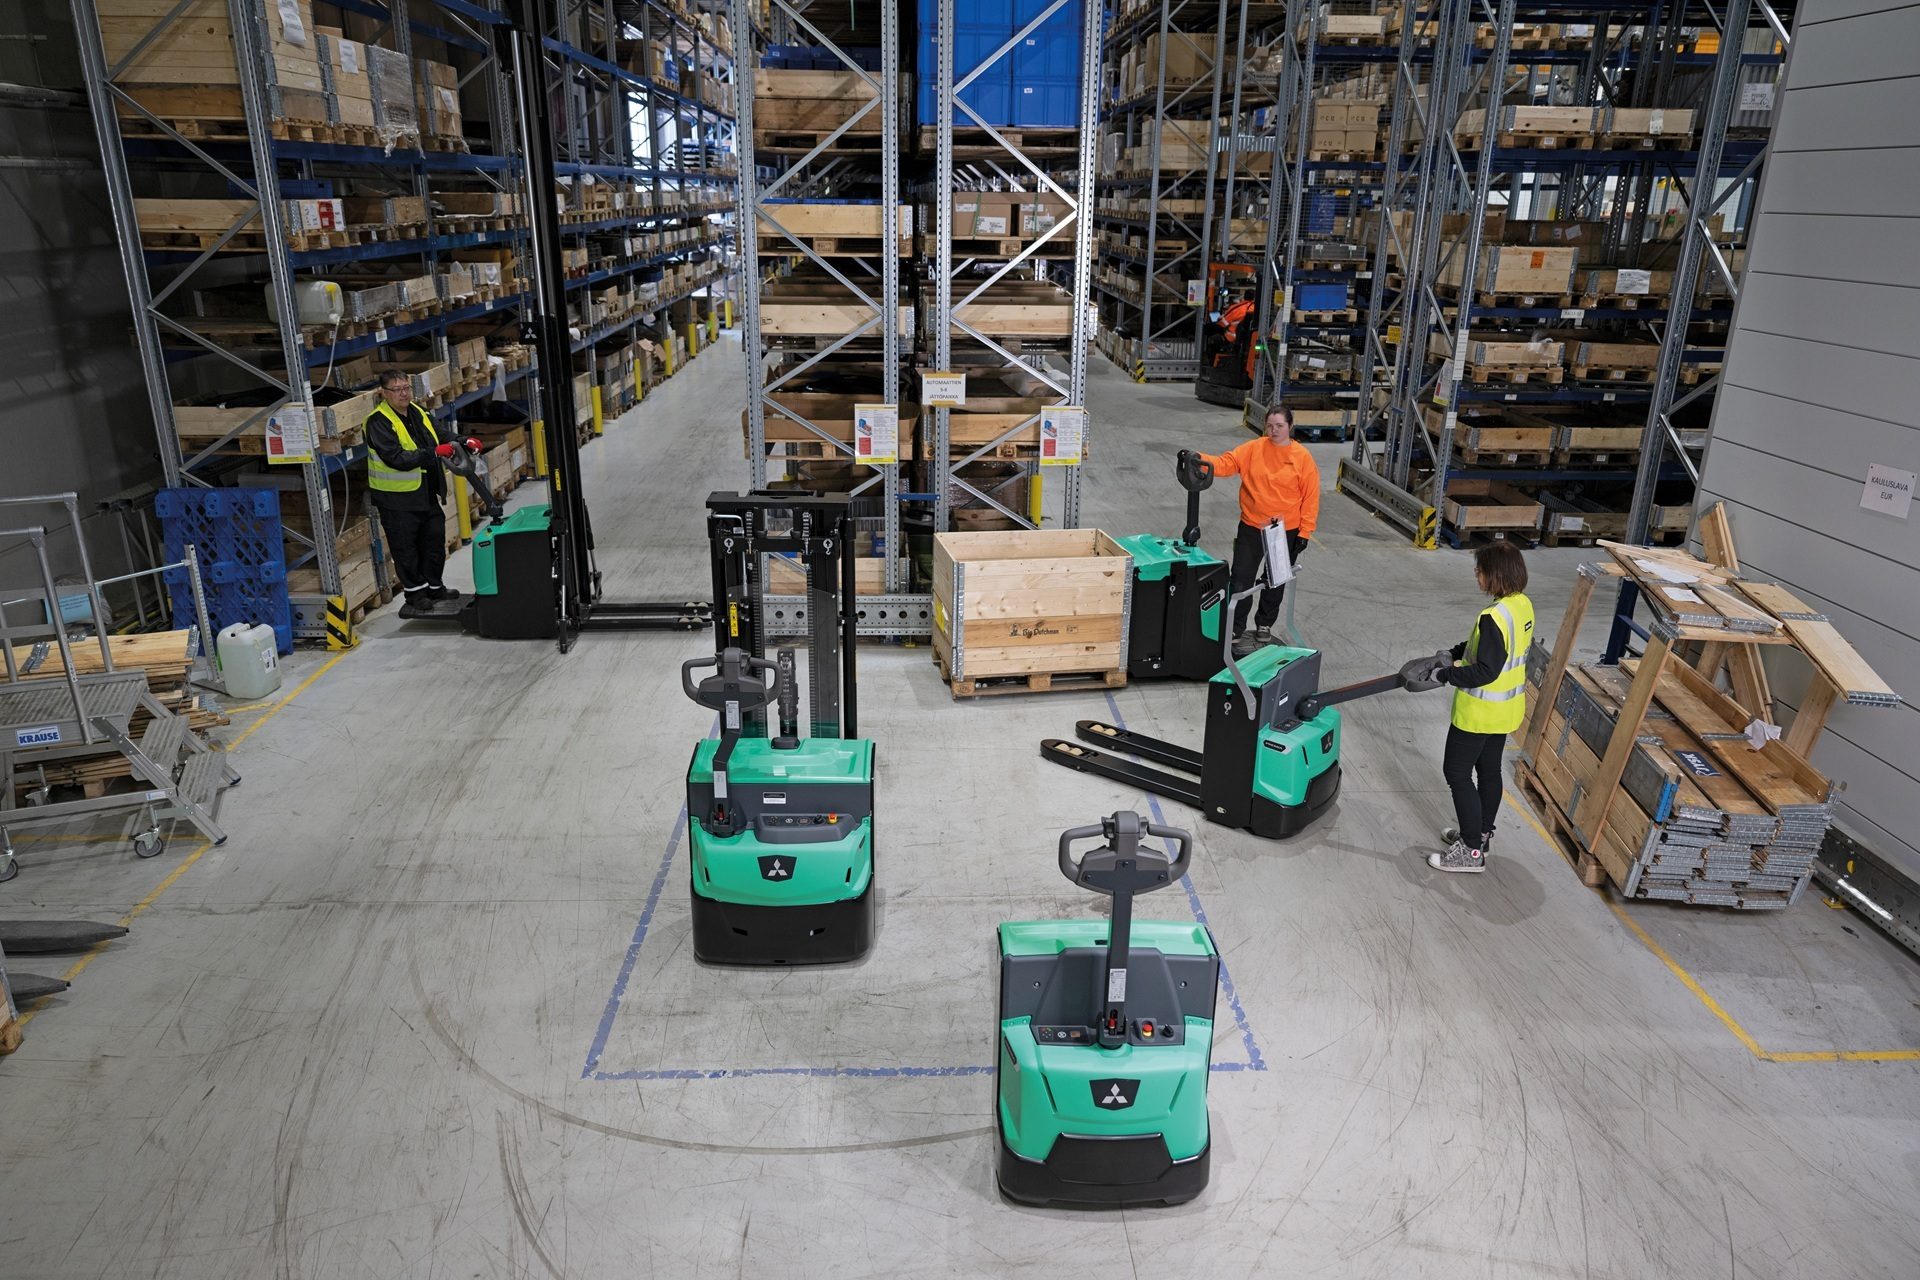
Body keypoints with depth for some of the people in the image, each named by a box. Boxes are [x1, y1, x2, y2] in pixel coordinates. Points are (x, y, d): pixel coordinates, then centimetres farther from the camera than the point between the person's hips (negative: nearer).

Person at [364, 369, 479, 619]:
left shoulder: (419, 414, 8)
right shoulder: (379, 422, -17)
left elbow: (440, 440, 21)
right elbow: (396, 458, -28)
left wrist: (465, 443, 2)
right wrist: (433, 454, -36)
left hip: (426, 494, 8)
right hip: (396, 499, -8)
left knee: (434, 540, 18)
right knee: (405, 548, 1)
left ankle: (434, 587, 35)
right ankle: (416, 596, 11)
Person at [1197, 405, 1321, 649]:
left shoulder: (1303, 457, -7)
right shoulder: (1253, 448, -4)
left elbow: (1311, 497, -5)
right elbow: (1225, 463, -13)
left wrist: (1304, 533, -8)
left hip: (1286, 531, 0)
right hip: (1251, 528, 0)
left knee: (1276, 582, 15)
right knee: (1240, 580, 2)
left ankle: (1265, 625, 35)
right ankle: (1236, 628, 18)